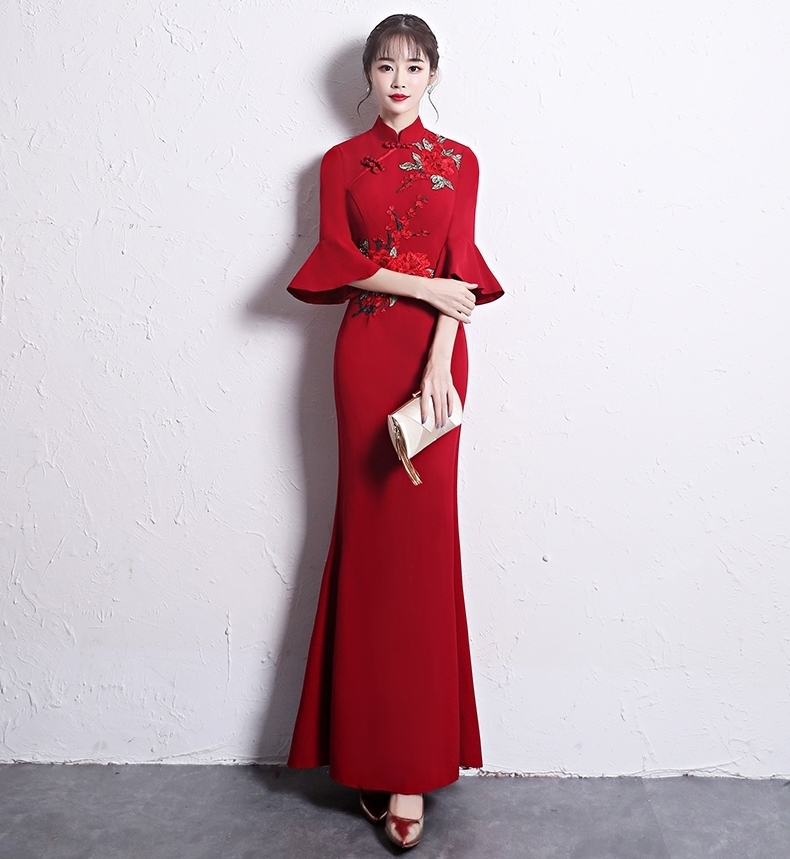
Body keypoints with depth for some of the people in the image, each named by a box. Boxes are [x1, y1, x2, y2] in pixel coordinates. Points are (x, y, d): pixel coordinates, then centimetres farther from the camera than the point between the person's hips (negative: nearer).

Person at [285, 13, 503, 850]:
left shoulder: (457, 162, 11)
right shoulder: (341, 162, 13)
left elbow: (460, 268, -1)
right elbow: (335, 259, 2)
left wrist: (438, 363, -14)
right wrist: (419, 284, -11)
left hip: (432, 352, 0)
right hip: (365, 351, 1)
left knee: (422, 531, -4)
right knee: (370, 529, -1)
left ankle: (411, 762, 4)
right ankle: (371, 750, 10)